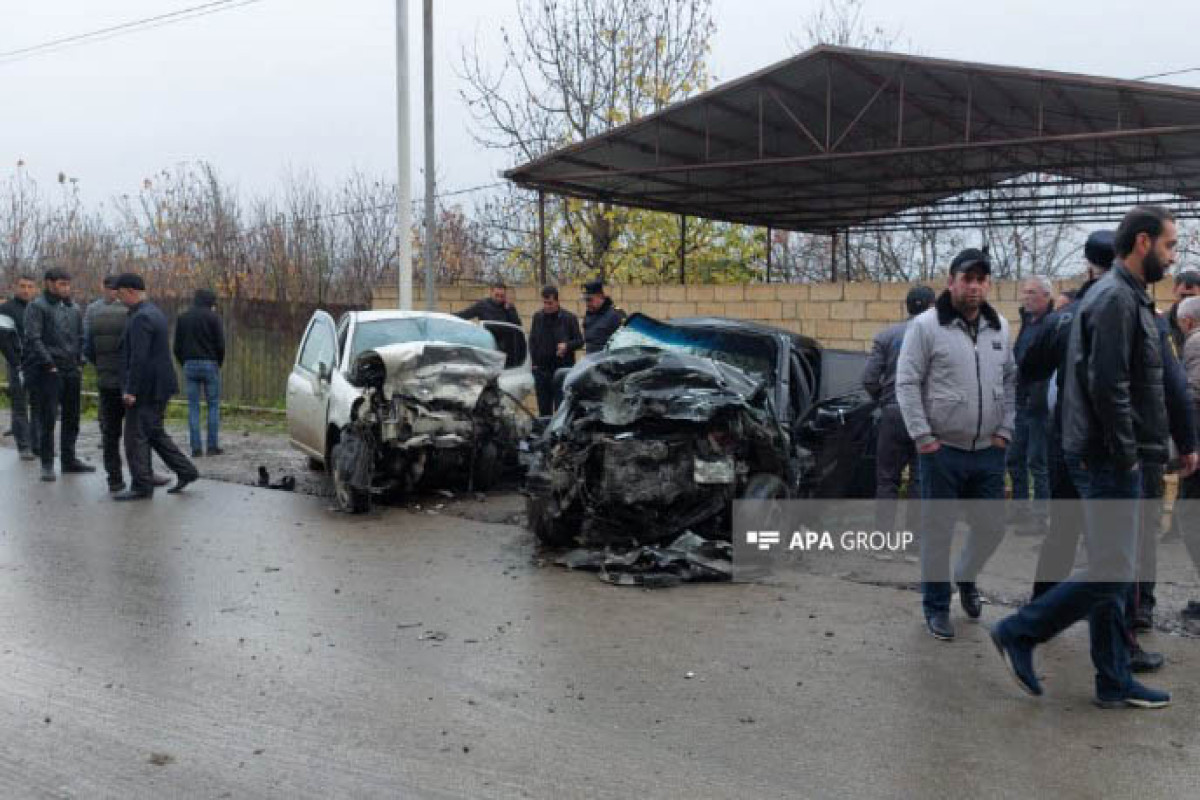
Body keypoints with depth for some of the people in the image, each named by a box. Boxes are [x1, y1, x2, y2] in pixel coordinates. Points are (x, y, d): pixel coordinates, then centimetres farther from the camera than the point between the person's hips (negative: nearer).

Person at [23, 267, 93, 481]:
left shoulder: (73, 308, 15)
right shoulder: (37, 307, -4)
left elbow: (81, 337, 21)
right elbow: (33, 339, -12)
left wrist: (79, 359, 7)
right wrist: (49, 364, -16)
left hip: (71, 371, 6)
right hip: (47, 372, -6)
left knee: (71, 418, 11)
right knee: (47, 418, -4)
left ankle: (69, 459, 21)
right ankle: (47, 464, 2)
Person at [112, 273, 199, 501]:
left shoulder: (141, 318, -18)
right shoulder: (153, 312, 14)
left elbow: (138, 358, -24)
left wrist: (131, 390, -21)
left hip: (145, 388, -10)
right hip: (159, 386, 10)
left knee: (136, 437, -2)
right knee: (155, 433, 19)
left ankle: (141, 486, 3)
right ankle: (185, 471, 19)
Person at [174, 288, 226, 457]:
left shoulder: (182, 318, 9)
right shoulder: (212, 317, -4)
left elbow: (177, 347, 7)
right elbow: (220, 345, -7)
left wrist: (184, 364, 16)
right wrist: (219, 364, 7)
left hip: (189, 365, 3)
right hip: (209, 364, -3)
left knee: (193, 407, 5)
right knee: (213, 405, 5)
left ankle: (196, 448, 1)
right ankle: (213, 446, 2)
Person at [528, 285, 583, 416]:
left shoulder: (569, 318, -1)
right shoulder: (538, 317, 10)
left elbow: (580, 341, 2)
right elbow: (532, 341, 18)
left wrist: (567, 345, -19)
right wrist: (534, 362, 7)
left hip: (562, 370, -4)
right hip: (541, 370, 4)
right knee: (543, 410, 10)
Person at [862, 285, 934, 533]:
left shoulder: (886, 336, 1)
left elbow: (869, 379, -3)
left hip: (893, 413, 1)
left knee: (887, 478, 10)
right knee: (921, 479, 7)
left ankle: (882, 534, 11)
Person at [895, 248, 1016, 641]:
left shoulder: (1000, 327, 9)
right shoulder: (927, 325, -7)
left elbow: (1011, 381, 15)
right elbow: (907, 383, -9)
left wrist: (1005, 430, 6)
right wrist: (922, 436, -12)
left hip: (988, 451, 5)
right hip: (942, 450, -5)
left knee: (992, 526, 11)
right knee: (938, 531, 4)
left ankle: (966, 576, 40)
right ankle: (937, 606, 19)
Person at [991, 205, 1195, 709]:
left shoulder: (1128, 297, 18)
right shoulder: (1115, 298, -14)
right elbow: (1107, 386, -23)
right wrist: (1126, 455, -17)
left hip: (1115, 461, 10)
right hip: (1109, 460, -10)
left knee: (1113, 573, 12)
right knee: (1110, 574, -7)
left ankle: (1114, 682, 20)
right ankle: (1019, 634, 4)